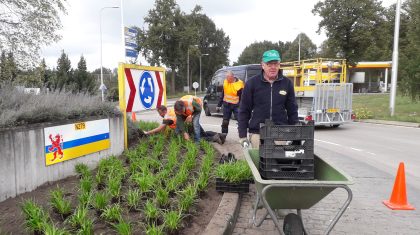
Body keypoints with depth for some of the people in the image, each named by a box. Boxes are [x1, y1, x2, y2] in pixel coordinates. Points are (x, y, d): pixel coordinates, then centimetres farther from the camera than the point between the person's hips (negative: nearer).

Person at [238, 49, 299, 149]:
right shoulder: (252, 83, 0)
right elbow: (244, 111, 2)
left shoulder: (287, 83, 5)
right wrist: (242, 136, -2)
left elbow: (292, 110, 10)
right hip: (257, 133, -1)